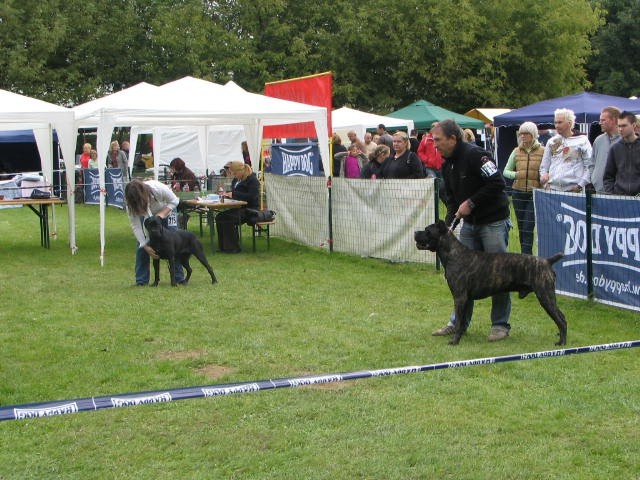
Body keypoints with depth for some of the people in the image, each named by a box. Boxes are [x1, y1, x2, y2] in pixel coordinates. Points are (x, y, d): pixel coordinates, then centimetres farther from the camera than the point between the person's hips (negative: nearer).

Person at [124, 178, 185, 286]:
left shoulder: (159, 188, -40)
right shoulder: (131, 203, -33)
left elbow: (174, 200, -22)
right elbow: (135, 226, -27)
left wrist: (162, 214, -35)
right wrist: (145, 246, -32)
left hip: (166, 209, -1)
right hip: (146, 215, 1)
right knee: (141, 246, -11)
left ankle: (179, 278, -3)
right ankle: (141, 281, -3)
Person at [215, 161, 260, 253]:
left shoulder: (252, 180, -11)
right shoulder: (236, 179, 16)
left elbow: (251, 196, -22)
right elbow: (234, 192, 30)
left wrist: (234, 194, -21)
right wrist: (227, 193, 5)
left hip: (250, 209, -9)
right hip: (238, 208, 9)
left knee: (228, 219, -28)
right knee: (219, 217, -11)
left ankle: (233, 247, -19)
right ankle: (222, 246, -8)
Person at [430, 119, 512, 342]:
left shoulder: (475, 155, -20)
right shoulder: (447, 164, 8)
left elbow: (497, 183, -25)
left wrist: (471, 203, -21)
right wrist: (449, 221, 1)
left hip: (493, 222, -8)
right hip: (469, 224, 9)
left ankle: (500, 325, 7)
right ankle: (459, 321, 19)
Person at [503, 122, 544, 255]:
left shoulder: (543, 151, -3)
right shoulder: (516, 151, 8)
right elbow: (506, 171, 12)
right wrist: (515, 175, -6)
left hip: (535, 193, -4)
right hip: (518, 192, 4)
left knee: (528, 227, -11)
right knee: (521, 227, 9)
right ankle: (526, 255, 19)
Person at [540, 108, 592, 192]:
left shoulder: (582, 141, 5)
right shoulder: (552, 142, 17)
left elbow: (589, 166, 1)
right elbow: (544, 166, 22)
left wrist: (580, 185, -6)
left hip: (573, 189, -3)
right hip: (552, 188, 3)